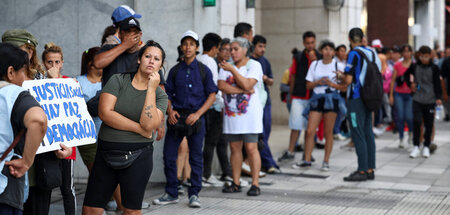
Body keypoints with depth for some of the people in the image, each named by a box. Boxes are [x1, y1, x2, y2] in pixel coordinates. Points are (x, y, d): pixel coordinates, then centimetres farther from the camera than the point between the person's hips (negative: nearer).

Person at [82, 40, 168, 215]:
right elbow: (105, 112, -11)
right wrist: (139, 129, -11)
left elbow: (149, 125, -14)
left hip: (138, 156, 0)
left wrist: (151, 89, -12)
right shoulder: (118, 81, 2)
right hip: (106, 153, 0)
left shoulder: (160, 95, 4)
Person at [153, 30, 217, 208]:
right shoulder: (175, 71, 9)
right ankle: (171, 194, 14)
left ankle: (194, 194, 12)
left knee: (196, 158, 2)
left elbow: (212, 95, 0)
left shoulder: (204, 70, 2)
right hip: (176, 118, 2)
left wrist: (198, 114, -11)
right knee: (169, 157, 2)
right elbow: (167, 94, 12)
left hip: (195, 118, -2)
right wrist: (170, 111, -7)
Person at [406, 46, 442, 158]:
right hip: (417, 99, 0)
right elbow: (407, 74, 21)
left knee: (429, 124, 5)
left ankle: (426, 147, 17)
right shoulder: (414, 66, 2)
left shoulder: (434, 68, -2)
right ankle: (416, 147, -1)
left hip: (430, 100, 0)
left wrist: (438, 97, -10)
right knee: (416, 121, -10)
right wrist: (410, 83, 5)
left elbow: (437, 83, -2)